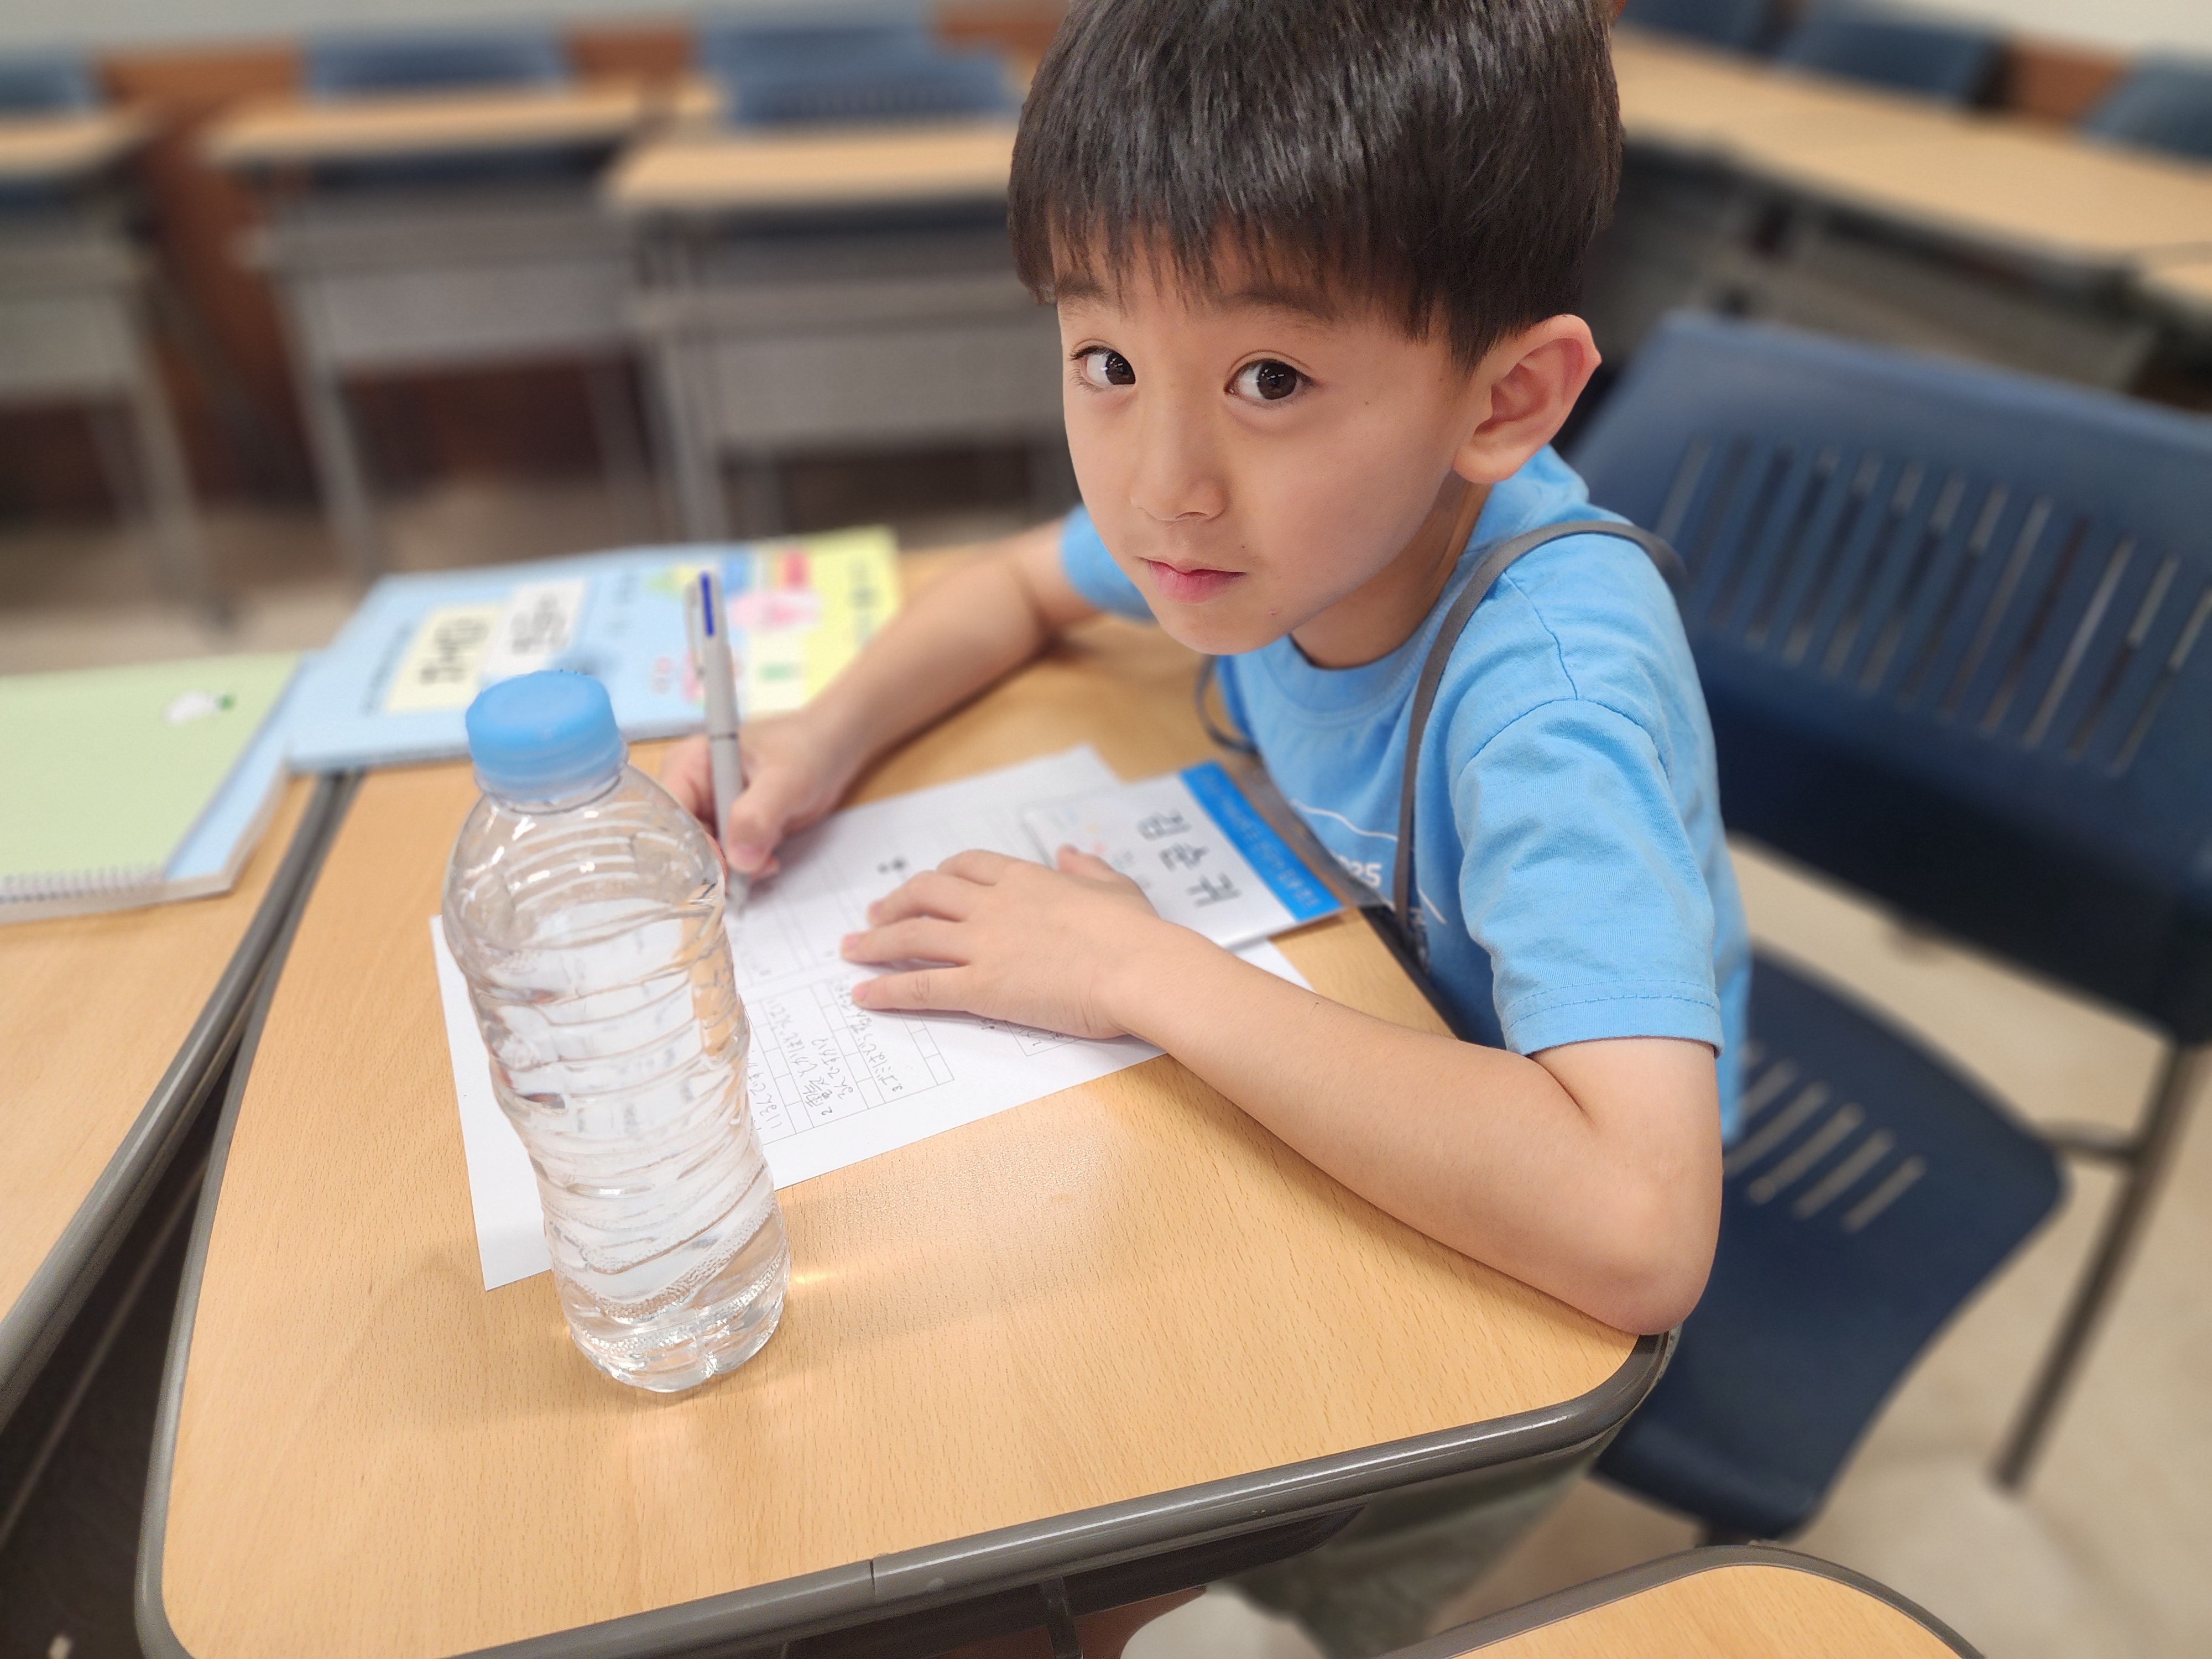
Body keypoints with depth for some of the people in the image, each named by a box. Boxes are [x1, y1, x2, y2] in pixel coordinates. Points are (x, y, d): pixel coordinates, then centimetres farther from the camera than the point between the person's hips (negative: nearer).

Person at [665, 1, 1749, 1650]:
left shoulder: (1550, 688, -36)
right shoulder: (1285, 505, -17)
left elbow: (1633, 1231, -47)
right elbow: (1020, 582, 4)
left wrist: (1151, 973, -38)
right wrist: (828, 735, -15)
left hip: (1523, 1256, -4)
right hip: (1345, 1090, 5)